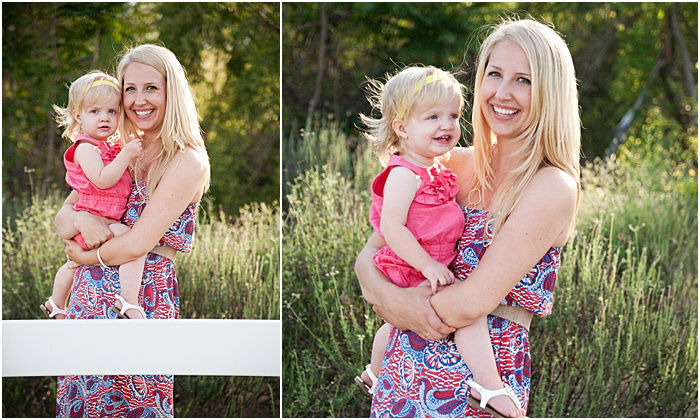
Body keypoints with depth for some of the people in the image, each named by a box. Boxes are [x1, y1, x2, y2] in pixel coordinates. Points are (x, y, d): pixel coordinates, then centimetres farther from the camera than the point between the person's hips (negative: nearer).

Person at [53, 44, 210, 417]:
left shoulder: (187, 162, -10)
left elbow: (138, 244, -16)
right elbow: (61, 219, 11)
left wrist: (85, 256, -1)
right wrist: (80, 220, -11)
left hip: (143, 299, -6)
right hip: (89, 298, 6)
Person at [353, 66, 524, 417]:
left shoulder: (437, 171, 8)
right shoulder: (404, 174, -23)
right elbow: (391, 227, -30)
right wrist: (429, 266, -30)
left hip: (432, 268, 11)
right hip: (410, 276, -11)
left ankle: (375, 374, 55)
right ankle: (490, 388, -25)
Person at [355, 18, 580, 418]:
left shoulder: (552, 188, -13)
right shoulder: (454, 165, 5)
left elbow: (471, 303, -20)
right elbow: (369, 255, 4)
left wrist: (383, 297, -7)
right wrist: (395, 301, -16)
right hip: (404, 367, 5)